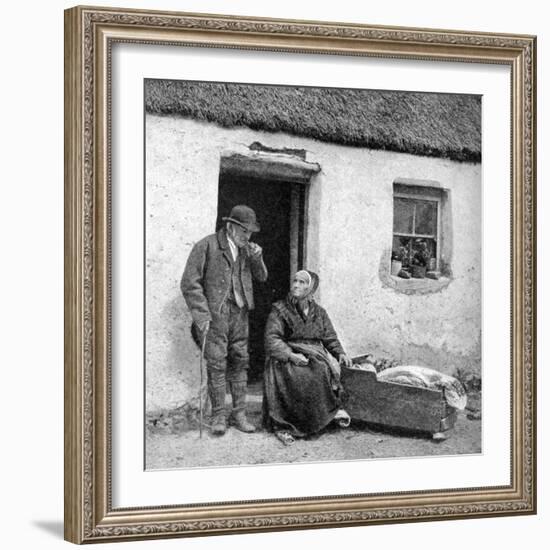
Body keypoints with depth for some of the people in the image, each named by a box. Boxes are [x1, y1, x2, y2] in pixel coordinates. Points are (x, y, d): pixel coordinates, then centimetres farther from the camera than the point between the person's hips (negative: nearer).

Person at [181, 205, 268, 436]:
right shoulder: (206, 246, -8)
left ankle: (239, 414, 13)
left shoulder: (245, 248, 11)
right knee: (217, 364, -5)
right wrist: (202, 315, -14)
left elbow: (261, 277, 17)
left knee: (239, 363, 6)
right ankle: (218, 416, 3)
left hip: (239, 313, 6)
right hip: (214, 313, -5)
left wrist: (256, 258, -4)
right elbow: (189, 283, -9)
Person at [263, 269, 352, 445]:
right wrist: (290, 354, -22)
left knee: (326, 370, -29)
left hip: (315, 355, 3)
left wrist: (340, 353, -4)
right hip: (286, 356, -3)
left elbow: (330, 338, 17)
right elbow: (272, 339, -6)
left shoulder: (319, 312, 17)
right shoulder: (279, 310, 4)